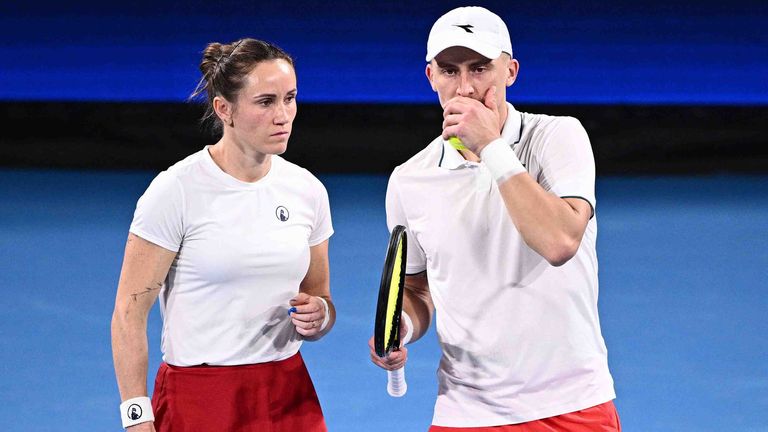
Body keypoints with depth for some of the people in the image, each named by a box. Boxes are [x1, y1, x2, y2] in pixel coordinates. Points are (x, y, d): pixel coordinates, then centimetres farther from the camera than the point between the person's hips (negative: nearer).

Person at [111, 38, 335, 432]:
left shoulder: (307, 190, 4)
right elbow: (129, 314, -11)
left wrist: (319, 314, -8)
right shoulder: (177, 190, -11)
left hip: (289, 398, 5)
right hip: (198, 399, -5)